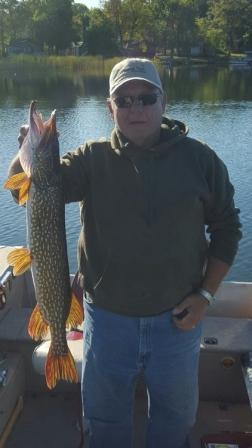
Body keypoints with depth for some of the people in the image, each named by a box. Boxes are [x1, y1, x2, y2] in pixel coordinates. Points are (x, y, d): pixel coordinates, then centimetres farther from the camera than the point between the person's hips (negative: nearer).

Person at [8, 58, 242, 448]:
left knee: (176, 415, 25)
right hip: (107, 319, 0)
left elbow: (226, 227, 0)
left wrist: (206, 294, -7)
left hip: (178, 319, 0)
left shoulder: (199, 159, -8)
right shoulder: (93, 160, -8)